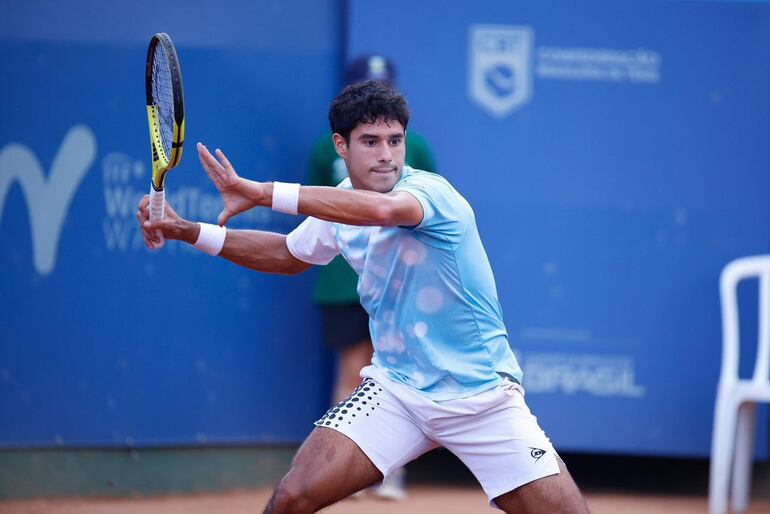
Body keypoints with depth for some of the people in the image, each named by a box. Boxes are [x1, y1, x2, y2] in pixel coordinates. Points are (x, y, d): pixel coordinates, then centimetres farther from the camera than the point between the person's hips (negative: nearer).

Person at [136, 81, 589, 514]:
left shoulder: (431, 192, -20)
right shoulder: (340, 207, 2)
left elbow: (381, 208, -44)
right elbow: (290, 255, 23)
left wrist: (260, 193, -45)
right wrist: (189, 232, 14)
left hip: (482, 396, -4)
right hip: (395, 391, 4)